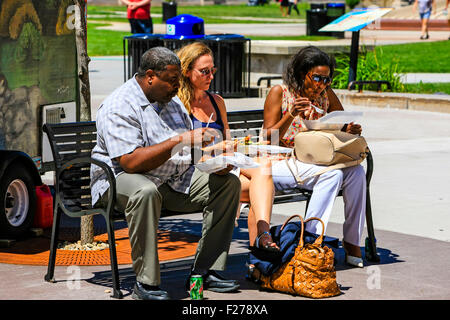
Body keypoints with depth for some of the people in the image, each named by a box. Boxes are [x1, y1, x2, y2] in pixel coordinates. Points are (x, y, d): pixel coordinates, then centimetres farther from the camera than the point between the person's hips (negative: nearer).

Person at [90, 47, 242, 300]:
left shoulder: (172, 101, 12)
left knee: (229, 183, -5)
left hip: (175, 180, 8)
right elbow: (130, 162, -28)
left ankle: (205, 271, -7)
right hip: (121, 178, -8)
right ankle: (146, 283, -32)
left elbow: (191, 149, 17)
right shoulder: (119, 107, -16)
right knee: (145, 192, -41)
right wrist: (180, 140, -29)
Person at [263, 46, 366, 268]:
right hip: (280, 163, -5)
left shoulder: (326, 94, 9)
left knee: (356, 172, -23)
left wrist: (352, 130, -10)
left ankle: (352, 244, -19)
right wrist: (290, 115, -23)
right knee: (331, 174, -32)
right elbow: (268, 138, -7)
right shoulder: (280, 93, -4)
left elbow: (345, 127, 15)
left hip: (314, 162, 5)